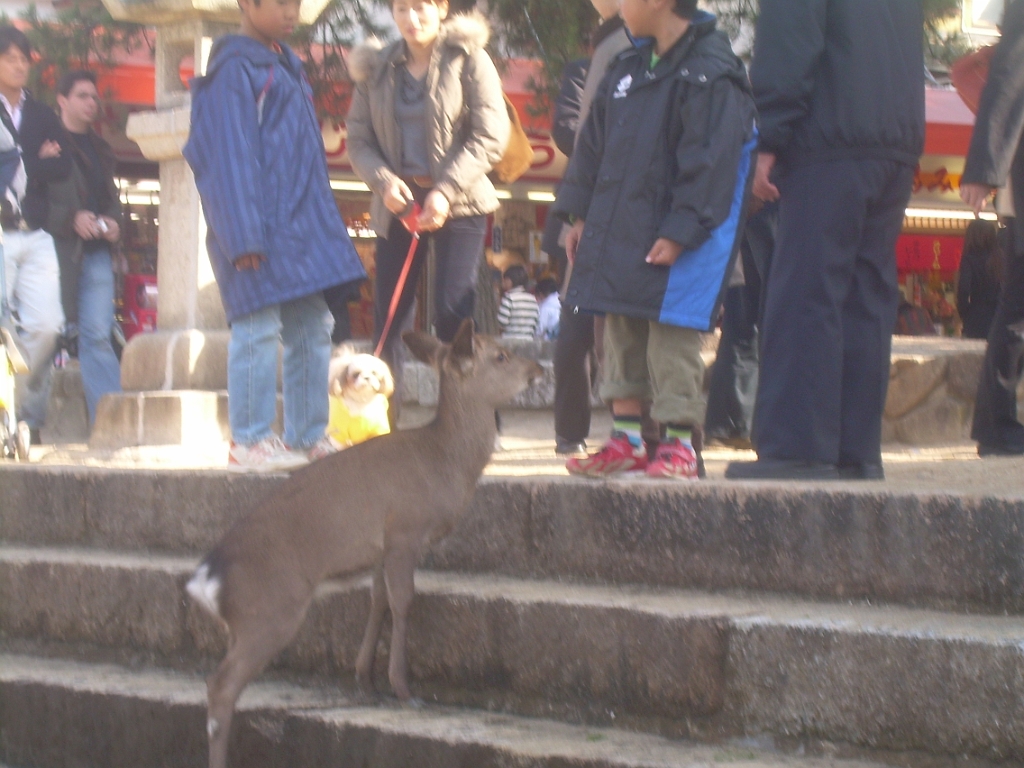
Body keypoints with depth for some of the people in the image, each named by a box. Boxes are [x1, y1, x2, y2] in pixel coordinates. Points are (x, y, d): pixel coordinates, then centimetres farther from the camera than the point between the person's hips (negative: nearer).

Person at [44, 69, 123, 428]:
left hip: (96, 251, 5)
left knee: (98, 335, -2)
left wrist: (113, 222, 5)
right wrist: (71, 219, -16)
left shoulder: (100, 149, 22)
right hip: (58, 249, -5)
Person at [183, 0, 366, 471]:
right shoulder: (234, 70, -10)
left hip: (304, 230, 9)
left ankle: (308, 437, 16)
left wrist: (327, 227, 18)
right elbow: (230, 157, -15)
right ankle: (247, 444, -3)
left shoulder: (285, 66, 19)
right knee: (258, 330, -8)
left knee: (312, 331, 10)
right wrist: (243, 237, -20)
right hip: (262, 232, -9)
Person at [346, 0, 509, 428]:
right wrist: (384, 181, -12)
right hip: (397, 203, 4)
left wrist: (446, 190, -16)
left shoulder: (469, 60, 0)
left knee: (454, 313, -13)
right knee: (389, 314, 0)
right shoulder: (376, 69, 11)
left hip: (458, 204, -3)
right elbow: (358, 139, 8)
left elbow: (491, 136, -6)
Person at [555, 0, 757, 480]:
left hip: (676, 240, -8)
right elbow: (595, 146, 19)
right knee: (621, 332, 10)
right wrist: (581, 215, 15)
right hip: (618, 232, 8)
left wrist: (679, 233, -22)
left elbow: (711, 161, -19)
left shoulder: (710, 73, -14)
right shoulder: (628, 68, 12)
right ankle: (626, 440, 17)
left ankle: (679, 446, 0)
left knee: (670, 333, -7)